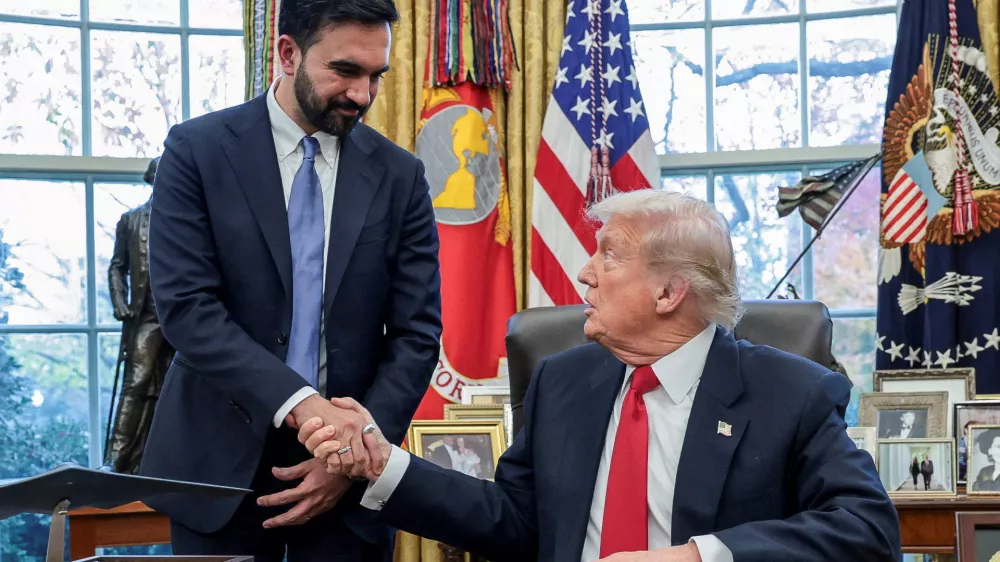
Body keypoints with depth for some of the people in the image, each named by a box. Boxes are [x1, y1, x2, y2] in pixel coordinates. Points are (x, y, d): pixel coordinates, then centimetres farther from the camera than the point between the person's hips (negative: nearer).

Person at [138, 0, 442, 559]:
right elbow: (186, 306, -13)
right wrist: (300, 404, -24)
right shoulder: (198, 151, -4)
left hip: (350, 475, 2)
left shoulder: (400, 175, 2)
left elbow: (416, 334, 0)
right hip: (223, 462, -1)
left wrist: (355, 455, -12)